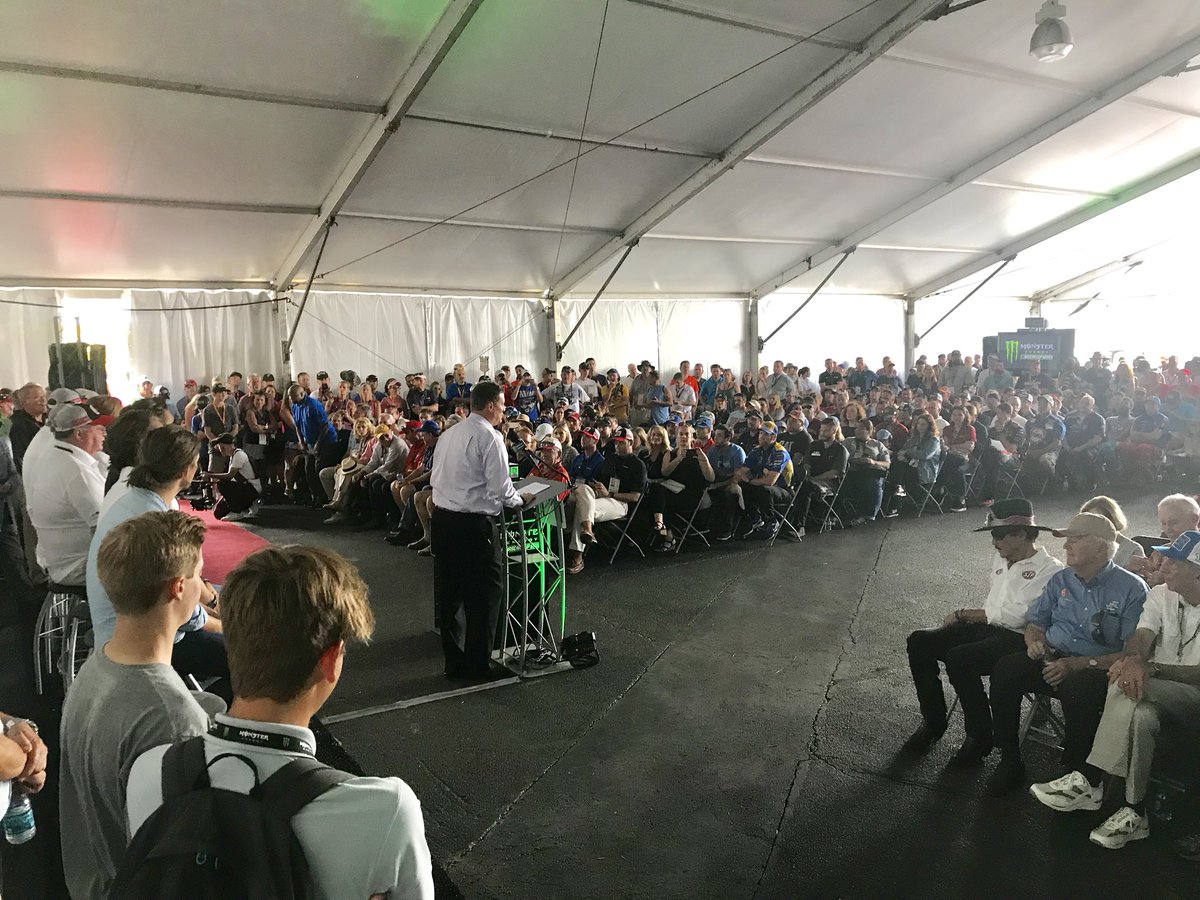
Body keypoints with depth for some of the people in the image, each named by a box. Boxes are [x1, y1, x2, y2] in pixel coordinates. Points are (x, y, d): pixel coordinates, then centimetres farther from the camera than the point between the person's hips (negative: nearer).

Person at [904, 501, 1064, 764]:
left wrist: (963, 614, -10)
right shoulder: (1002, 558, 16)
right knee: (919, 642, -10)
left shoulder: (1049, 570, -10)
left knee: (959, 659, -32)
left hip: (1018, 637, -8)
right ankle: (933, 721, 4)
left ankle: (980, 738, -11)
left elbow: (1014, 616, -19)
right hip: (988, 628, 8)